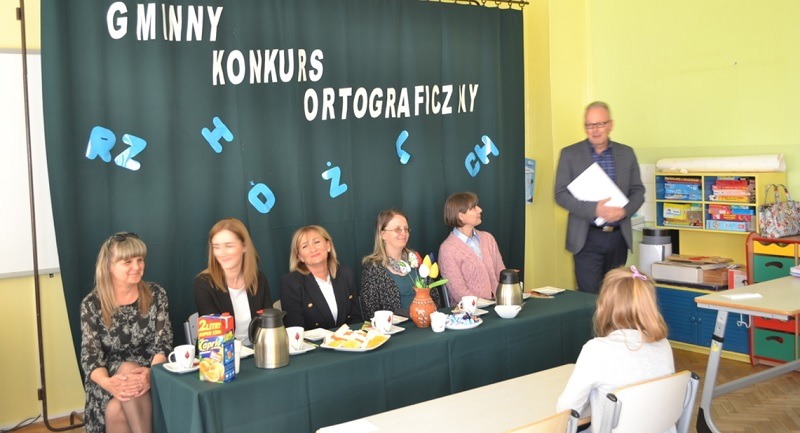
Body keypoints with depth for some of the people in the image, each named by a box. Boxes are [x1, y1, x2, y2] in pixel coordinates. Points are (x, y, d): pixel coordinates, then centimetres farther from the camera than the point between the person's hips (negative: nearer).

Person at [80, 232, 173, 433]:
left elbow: (163, 343, -6)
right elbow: (90, 356, -8)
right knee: (115, 411, -33)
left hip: (147, 372, 0)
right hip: (110, 377, 0)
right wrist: (108, 383, -31)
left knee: (116, 409, -31)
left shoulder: (156, 295, -1)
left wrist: (151, 373, -30)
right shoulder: (92, 304, -3)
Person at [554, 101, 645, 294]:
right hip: (587, 237, -3)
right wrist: (594, 209, -20)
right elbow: (561, 195, -6)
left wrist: (624, 210, -12)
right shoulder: (569, 154, -1)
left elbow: (638, 191, 10)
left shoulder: (627, 153, 8)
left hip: (619, 236, 3)